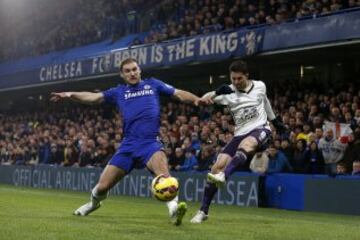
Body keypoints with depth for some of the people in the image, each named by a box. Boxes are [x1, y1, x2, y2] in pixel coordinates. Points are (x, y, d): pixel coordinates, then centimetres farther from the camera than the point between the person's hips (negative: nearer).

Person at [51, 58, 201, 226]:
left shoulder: (153, 84, 14)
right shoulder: (119, 92, 17)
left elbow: (179, 94, 10)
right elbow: (93, 97, 12)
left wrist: (196, 99, -9)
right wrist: (70, 95, -3)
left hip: (150, 142, -2)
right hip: (128, 145, 2)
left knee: (162, 168, -37)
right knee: (102, 187, 5)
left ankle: (174, 208, -49)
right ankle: (93, 202, 39)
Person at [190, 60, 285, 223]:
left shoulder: (260, 86, 3)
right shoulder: (228, 92, -3)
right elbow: (203, 99, -18)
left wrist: (276, 121, 38)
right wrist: (216, 92, -40)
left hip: (260, 130, -2)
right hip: (240, 134, 2)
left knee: (246, 144, -38)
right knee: (217, 166, -13)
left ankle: (223, 177, -60)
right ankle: (203, 211, -4)